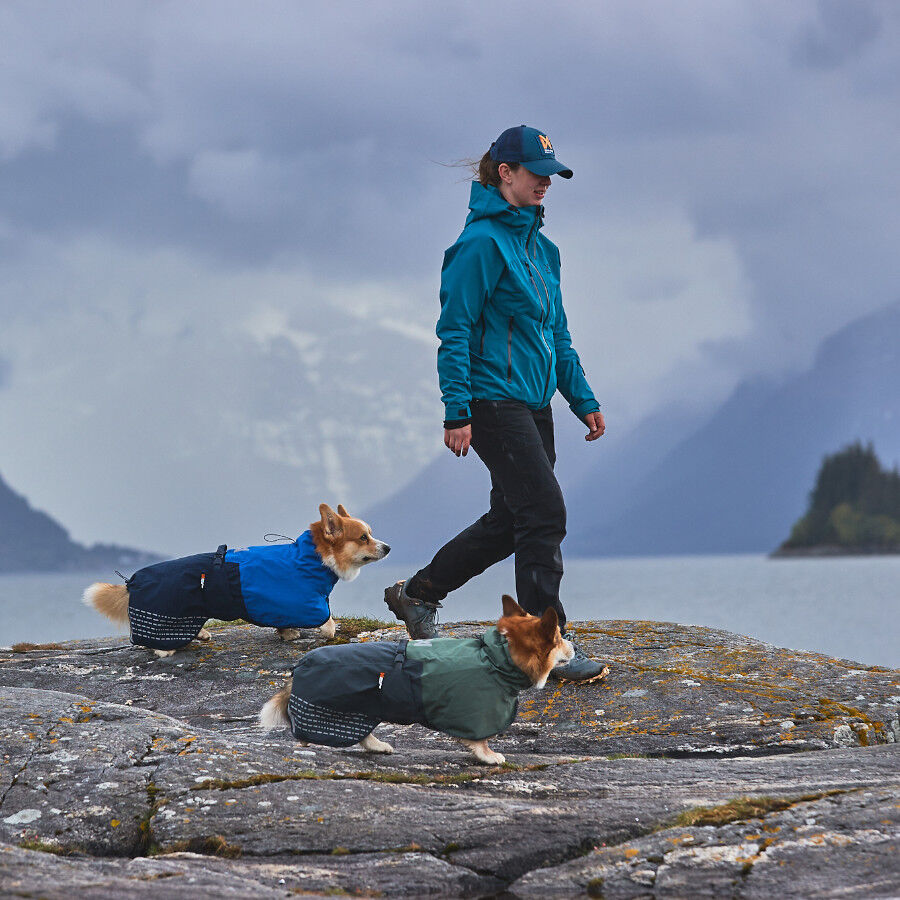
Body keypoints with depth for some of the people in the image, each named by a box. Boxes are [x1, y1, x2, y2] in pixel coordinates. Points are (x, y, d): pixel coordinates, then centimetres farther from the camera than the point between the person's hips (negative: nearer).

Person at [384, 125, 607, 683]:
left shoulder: (541, 247, 16)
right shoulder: (482, 242, -11)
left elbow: (557, 334, 22)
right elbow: (455, 331, -14)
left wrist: (584, 400, 16)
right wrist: (457, 412, -19)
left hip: (533, 404, 9)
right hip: (494, 400, -9)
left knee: (510, 520, 13)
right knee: (544, 513, -11)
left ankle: (417, 593, 29)